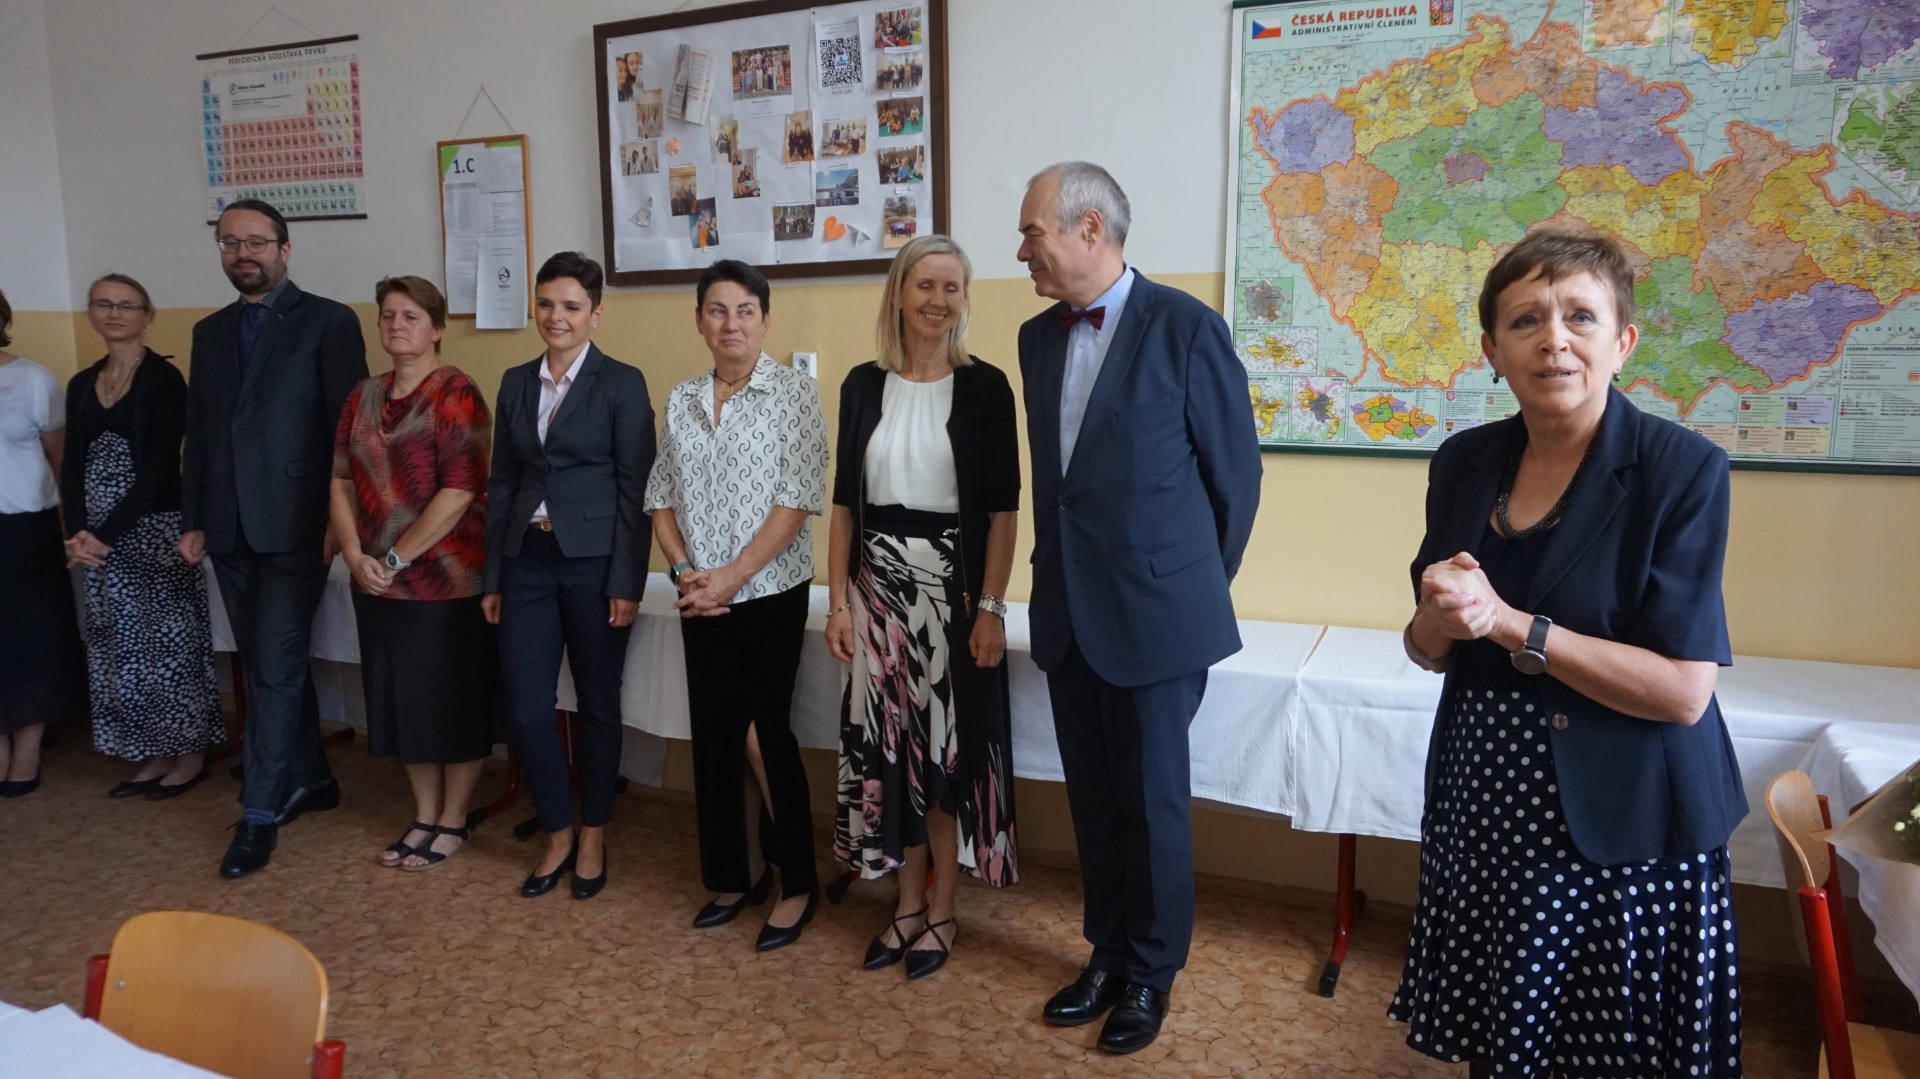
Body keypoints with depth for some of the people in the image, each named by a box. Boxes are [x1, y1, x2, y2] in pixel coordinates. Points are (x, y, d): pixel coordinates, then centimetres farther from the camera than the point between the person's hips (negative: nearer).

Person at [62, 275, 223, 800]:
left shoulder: (164, 378, -8)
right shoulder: (81, 384, 12)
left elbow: (161, 467, -13)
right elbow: (72, 467, 10)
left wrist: (107, 533, -15)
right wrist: (78, 532, -6)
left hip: (154, 530, -6)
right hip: (98, 536, 7)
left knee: (167, 640, 0)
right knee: (119, 646, 10)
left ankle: (190, 754, 13)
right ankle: (155, 755, 21)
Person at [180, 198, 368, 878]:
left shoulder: (328, 322, -4)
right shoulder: (210, 331, 14)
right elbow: (197, 433, 14)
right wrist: (193, 521, 9)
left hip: (294, 525, -6)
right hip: (230, 530, 6)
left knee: (275, 667, -5)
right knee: (269, 664, 13)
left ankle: (261, 812, 5)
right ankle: (311, 780, 27)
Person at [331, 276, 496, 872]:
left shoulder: (455, 393, -10)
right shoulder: (364, 396, 10)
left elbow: (460, 491, -18)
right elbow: (342, 481, 9)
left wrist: (397, 558, -15)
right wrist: (355, 554, -5)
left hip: (448, 578, -6)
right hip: (379, 583, 7)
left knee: (455, 700, 5)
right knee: (403, 699, 14)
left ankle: (453, 821, 20)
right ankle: (424, 815, 29)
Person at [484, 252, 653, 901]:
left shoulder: (621, 384, -4)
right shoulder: (515, 383, 10)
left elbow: (635, 489, -7)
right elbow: (502, 483, 12)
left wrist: (627, 583, -12)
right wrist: (492, 577, 9)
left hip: (594, 562, -4)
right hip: (528, 562, 4)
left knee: (596, 704, 8)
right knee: (525, 709, 3)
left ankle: (592, 837, 26)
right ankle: (558, 835, 24)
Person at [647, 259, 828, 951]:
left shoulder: (793, 393, -7)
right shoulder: (682, 401, 8)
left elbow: (798, 500, -13)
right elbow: (662, 497, 10)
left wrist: (732, 576, -16)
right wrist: (683, 570, -5)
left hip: (770, 594, -5)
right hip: (700, 601, 5)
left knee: (764, 733, -1)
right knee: (712, 738, 10)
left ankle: (797, 884, 16)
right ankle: (730, 877, 26)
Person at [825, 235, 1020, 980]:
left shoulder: (984, 386, -4)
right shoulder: (864, 385, 5)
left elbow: (1002, 508, -6)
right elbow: (844, 501, 6)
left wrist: (991, 607, -12)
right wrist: (838, 599, 2)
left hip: (953, 585, -3)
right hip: (880, 585, 3)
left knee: (949, 745, 4)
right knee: (888, 744, 9)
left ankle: (941, 911, 21)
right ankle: (907, 903, 26)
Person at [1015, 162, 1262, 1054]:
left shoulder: (1185, 328, -12)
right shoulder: (1038, 336, 8)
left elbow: (1235, 471, -5)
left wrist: (1200, 586, 4)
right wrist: (1059, 577, 15)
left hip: (1156, 614, -5)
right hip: (1067, 612, 6)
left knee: (1151, 803, 7)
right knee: (1093, 799, 15)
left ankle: (1150, 973, 28)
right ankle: (1108, 954, 34)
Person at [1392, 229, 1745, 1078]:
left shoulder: (1682, 470, -12)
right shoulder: (1464, 464, 2)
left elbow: (1684, 690, -18)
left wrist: (1509, 623, -22)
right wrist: (1442, 618, -16)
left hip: (1625, 825, -4)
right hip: (1483, 808, 4)